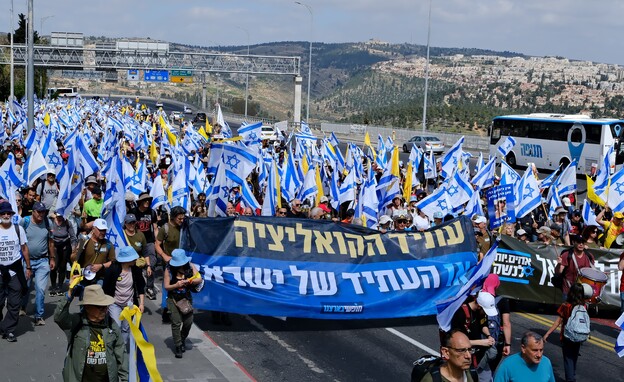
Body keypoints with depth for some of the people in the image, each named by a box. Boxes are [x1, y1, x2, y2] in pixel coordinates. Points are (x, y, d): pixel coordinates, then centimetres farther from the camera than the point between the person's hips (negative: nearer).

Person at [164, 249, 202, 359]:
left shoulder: (190, 266, -4)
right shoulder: (169, 270, -9)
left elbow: (199, 279, -7)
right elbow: (166, 286, -8)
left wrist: (190, 281, -25)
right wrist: (176, 285, -26)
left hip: (186, 298, 2)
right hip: (173, 299, -2)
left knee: (188, 322, 3)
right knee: (176, 323, -9)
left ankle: (182, 340, 31)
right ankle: (178, 347, -2)